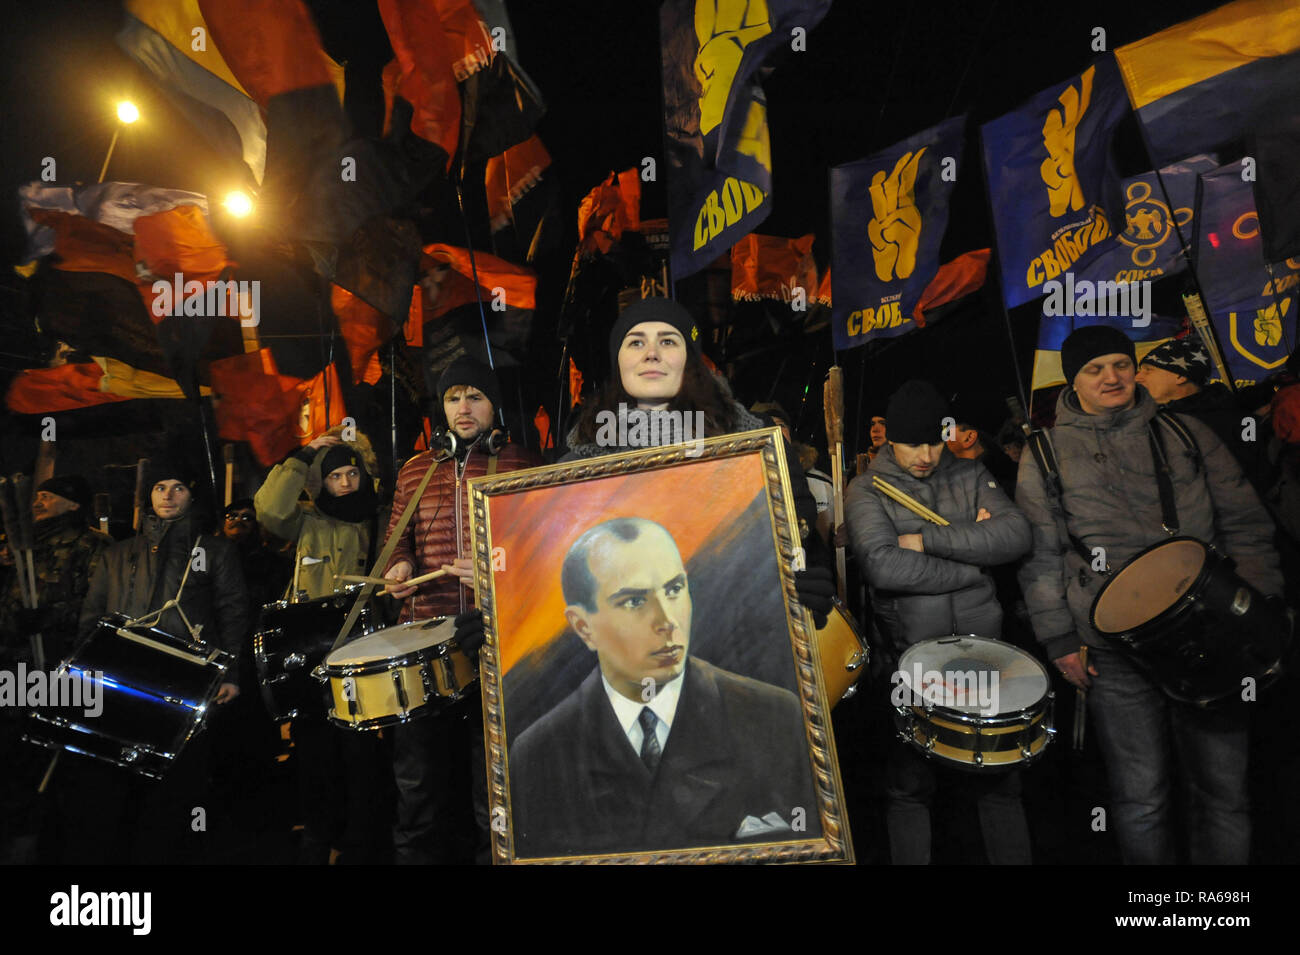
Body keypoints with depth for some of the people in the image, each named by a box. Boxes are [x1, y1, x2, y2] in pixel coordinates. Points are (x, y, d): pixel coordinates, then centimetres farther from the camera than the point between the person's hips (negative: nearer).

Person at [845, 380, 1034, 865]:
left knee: (999, 778, 9)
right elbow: (883, 565, -17)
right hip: (908, 652, -2)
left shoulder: (970, 475, 11)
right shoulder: (866, 491, 0)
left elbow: (1017, 534, -5)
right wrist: (972, 560, -9)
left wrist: (929, 539, -11)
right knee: (909, 785, 5)